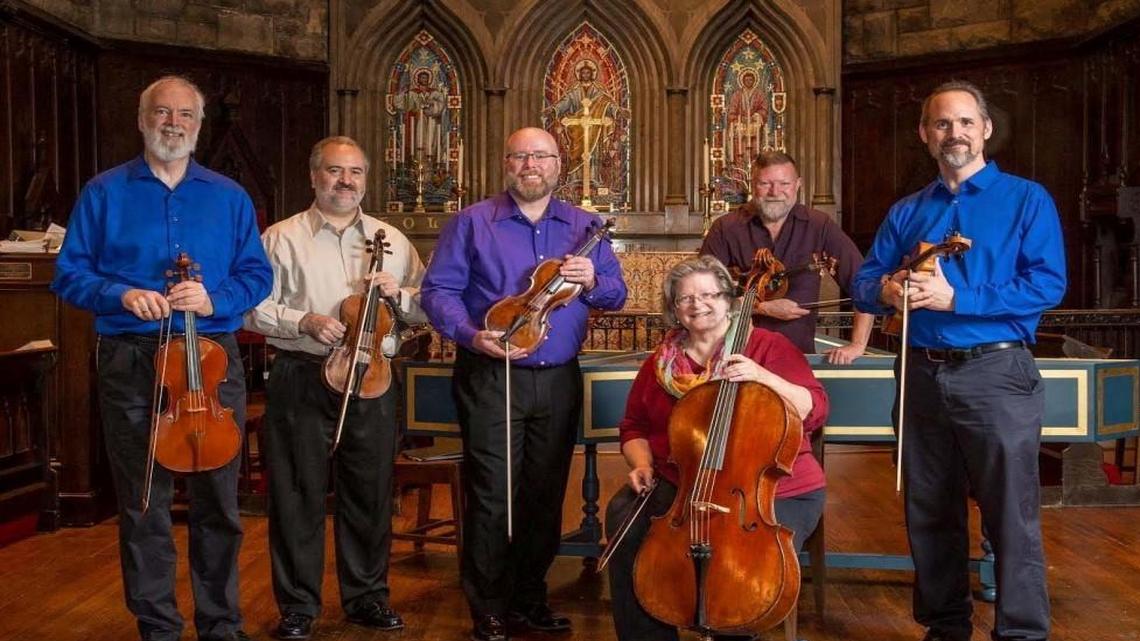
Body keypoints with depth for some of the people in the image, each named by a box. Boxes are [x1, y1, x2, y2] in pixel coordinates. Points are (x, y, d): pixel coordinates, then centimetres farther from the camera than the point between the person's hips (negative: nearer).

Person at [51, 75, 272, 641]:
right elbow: (70, 273, 4)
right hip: (130, 364, -1)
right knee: (143, 504, 6)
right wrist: (120, 294, -14)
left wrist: (215, 300, -12)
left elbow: (257, 275, 7)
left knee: (218, 501, 6)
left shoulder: (229, 197, 11)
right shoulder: (104, 192, 7)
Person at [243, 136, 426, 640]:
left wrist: (399, 294, -9)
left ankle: (367, 596, 26)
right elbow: (254, 309, -2)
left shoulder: (391, 240, 11)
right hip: (301, 379, -2)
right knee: (298, 494, 4)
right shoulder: (282, 238, 3)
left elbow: (428, 306, 11)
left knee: (370, 492, 10)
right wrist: (304, 321, -16)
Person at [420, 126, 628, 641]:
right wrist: (472, 336, -19)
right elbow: (439, 291, -3)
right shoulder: (471, 223, 2)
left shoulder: (584, 227, 12)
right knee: (492, 496, -3)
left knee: (546, 495, 11)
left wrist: (592, 281, -10)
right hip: (490, 377, -3)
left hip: (559, 380, 4)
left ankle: (529, 599, 27)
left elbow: (617, 294, 12)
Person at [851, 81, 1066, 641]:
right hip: (922, 377, 5)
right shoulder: (906, 212, 14)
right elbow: (862, 283, 9)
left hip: (996, 375, -4)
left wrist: (955, 297, -19)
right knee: (929, 513, 13)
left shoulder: (1026, 200, 1)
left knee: (1012, 516, -2)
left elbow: (1047, 284, -12)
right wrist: (885, 290, -14)